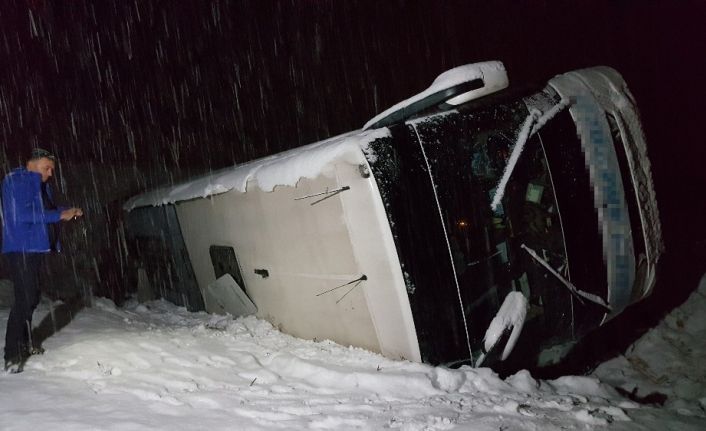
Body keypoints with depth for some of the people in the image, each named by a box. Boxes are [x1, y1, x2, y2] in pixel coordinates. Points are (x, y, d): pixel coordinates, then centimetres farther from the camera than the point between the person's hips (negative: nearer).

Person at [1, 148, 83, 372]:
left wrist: (68, 211, 4)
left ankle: (24, 344, 28)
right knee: (25, 299, -13)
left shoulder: (40, 186, 17)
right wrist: (60, 215, -17)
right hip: (20, 249, -9)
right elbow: (23, 215, -20)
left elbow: (45, 211, 22)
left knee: (31, 298, 15)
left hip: (35, 248, 9)